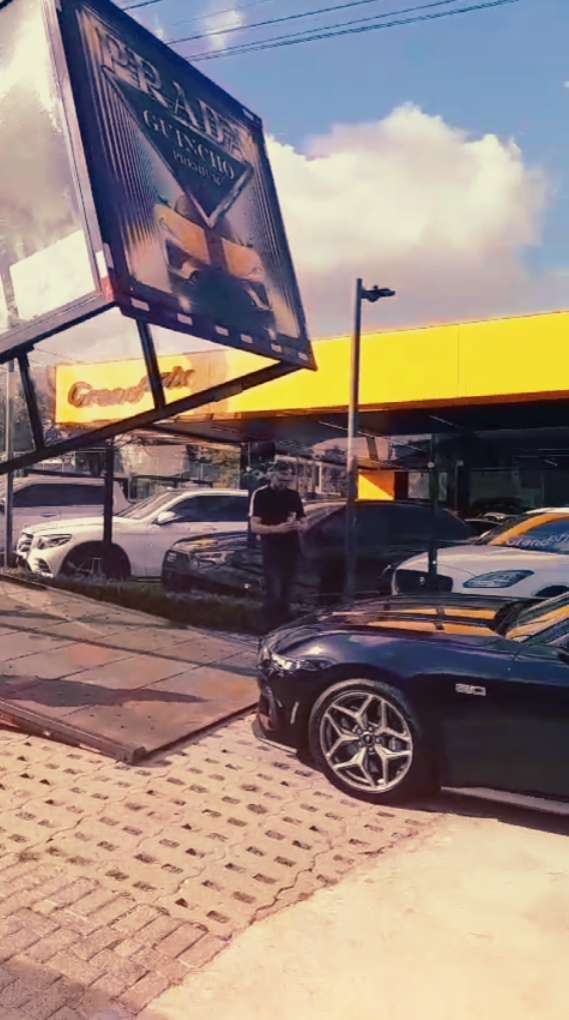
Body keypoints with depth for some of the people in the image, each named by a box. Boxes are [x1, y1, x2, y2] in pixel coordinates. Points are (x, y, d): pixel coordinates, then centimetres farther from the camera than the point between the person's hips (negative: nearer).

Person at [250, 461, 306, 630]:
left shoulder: (294, 495, 10)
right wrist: (277, 528, -29)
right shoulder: (261, 495, -4)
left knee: (286, 593, 10)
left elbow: (303, 522, 14)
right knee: (273, 593, -7)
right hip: (272, 550, -5)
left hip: (292, 549, 5)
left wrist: (299, 525, -11)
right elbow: (255, 526, -12)